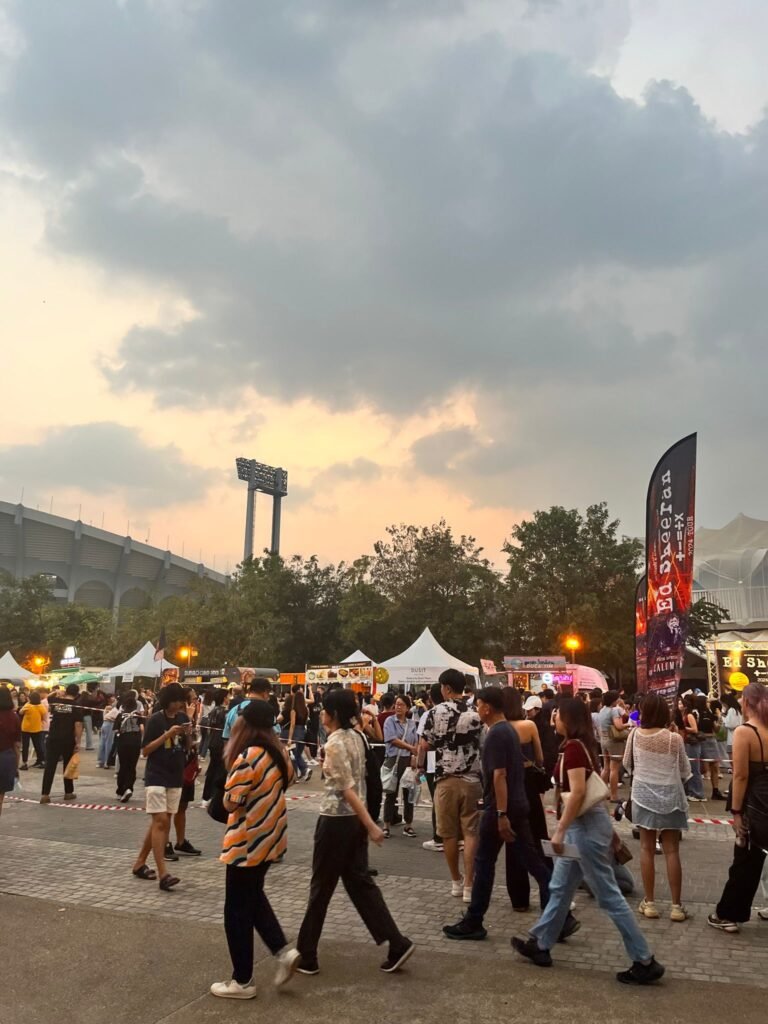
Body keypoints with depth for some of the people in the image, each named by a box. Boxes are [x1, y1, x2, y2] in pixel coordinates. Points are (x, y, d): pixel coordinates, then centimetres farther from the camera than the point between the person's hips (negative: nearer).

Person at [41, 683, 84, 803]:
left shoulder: (55, 702, 2)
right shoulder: (77, 706, -7)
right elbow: (78, 725, -13)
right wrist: (78, 742, -9)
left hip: (53, 739, 2)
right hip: (68, 741, -2)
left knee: (49, 766, 2)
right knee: (68, 766, 11)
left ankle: (45, 794, -3)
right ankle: (68, 793, 18)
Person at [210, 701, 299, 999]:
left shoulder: (248, 756, -24)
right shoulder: (278, 750, 1)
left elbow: (231, 802, -22)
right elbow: (287, 779, 18)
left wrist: (232, 772, -6)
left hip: (248, 842, -8)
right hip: (270, 835, 8)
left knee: (238, 910, 7)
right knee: (253, 897, 25)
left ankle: (242, 981, 18)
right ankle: (283, 950, 17)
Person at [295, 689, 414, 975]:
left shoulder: (334, 744, -19)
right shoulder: (356, 737, 7)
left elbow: (348, 789, -23)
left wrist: (371, 825, -23)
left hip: (336, 820, -8)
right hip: (353, 819, 8)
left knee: (321, 887, 6)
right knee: (359, 882, 14)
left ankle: (306, 956, 20)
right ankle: (397, 943, 11)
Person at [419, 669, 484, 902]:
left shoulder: (435, 712, -5)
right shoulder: (475, 714, 0)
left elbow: (425, 745, 0)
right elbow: (485, 746, 2)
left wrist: (420, 764, 17)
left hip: (445, 779, -1)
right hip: (471, 779, 1)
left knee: (449, 833, 11)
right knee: (471, 832, 4)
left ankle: (456, 882, 22)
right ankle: (468, 885, 2)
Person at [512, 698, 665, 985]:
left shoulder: (573, 747, -18)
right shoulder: (582, 746, 11)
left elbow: (578, 792, -26)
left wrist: (560, 830, -24)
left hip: (585, 825, -10)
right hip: (585, 824, 10)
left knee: (609, 896, -1)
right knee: (560, 888, 18)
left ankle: (645, 962, 8)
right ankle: (539, 945, 29)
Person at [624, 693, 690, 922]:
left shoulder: (635, 735, -8)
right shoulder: (674, 738, -14)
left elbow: (627, 764, 5)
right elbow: (685, 771, -3)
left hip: (643, 795, 1)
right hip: (670, 796, -1)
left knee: (647, 849, 9)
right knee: (671, 851, 6)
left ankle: (649, 903, 15)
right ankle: (676, 906, 11)